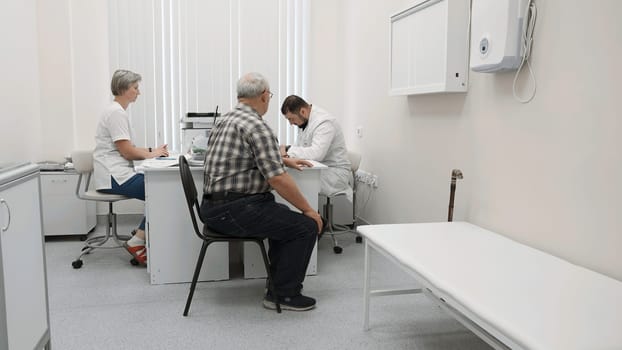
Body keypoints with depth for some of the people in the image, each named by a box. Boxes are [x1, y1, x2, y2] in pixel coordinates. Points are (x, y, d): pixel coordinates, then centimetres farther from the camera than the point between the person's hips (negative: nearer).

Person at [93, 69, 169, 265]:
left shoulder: (118, 111, 18)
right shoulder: (116, 113, -14)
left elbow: (127, 149, 21)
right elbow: (127, 151, -18)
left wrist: (152, 150, 7)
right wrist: (151, 154, -4)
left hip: (119, 174, 10)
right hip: (114, 177, -10)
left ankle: (141, 237, 6)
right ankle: (137, 243, -6)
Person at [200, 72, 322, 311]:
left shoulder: (227, 120, 15)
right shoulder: (257, 126, -16)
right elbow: (277, 179, -21)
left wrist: (285, 160, 37)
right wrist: (308, 210, -10)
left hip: (213, 208, 11)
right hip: (235, 210, -10)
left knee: (284, 218, 27)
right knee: (306, 226, -4)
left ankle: (278, 280, 33)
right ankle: (283, 294, 6)